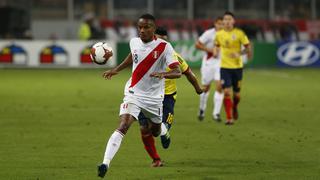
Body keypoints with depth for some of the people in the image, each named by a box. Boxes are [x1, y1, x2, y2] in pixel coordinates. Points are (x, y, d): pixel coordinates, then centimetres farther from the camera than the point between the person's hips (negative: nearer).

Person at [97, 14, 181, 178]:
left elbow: (177, 72, -22)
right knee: (122, 127, -22)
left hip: (154, 97, 0)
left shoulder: (164, 47, -16)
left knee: (155, 132, 21)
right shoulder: (134, 42, -3)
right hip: (133, 93, 0)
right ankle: (105, 164, -32)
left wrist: (163, 74, -42)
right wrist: (116, 70, 17)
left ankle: (164, 131, 61)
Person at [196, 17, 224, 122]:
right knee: (206, 88, 8)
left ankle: (216, 113, -8)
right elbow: (197, 44, -8)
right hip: (208, 62, -2)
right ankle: (202, 109, 32)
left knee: (219, 87, -12)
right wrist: (209, 50, -18)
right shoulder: (209, 33, -10)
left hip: (221, 63, 2)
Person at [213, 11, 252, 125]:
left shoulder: (239, 33, -8)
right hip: (225, 67, 0)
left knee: (237, 94, 9)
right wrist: (215, 51, -3)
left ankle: (234, 108, 43)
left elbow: (248, 47, -3)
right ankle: (229, 118, -8)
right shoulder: (219, 34, 0)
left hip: (237, 66, 0)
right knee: (227, 92, -13)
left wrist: (239, 53, -20)